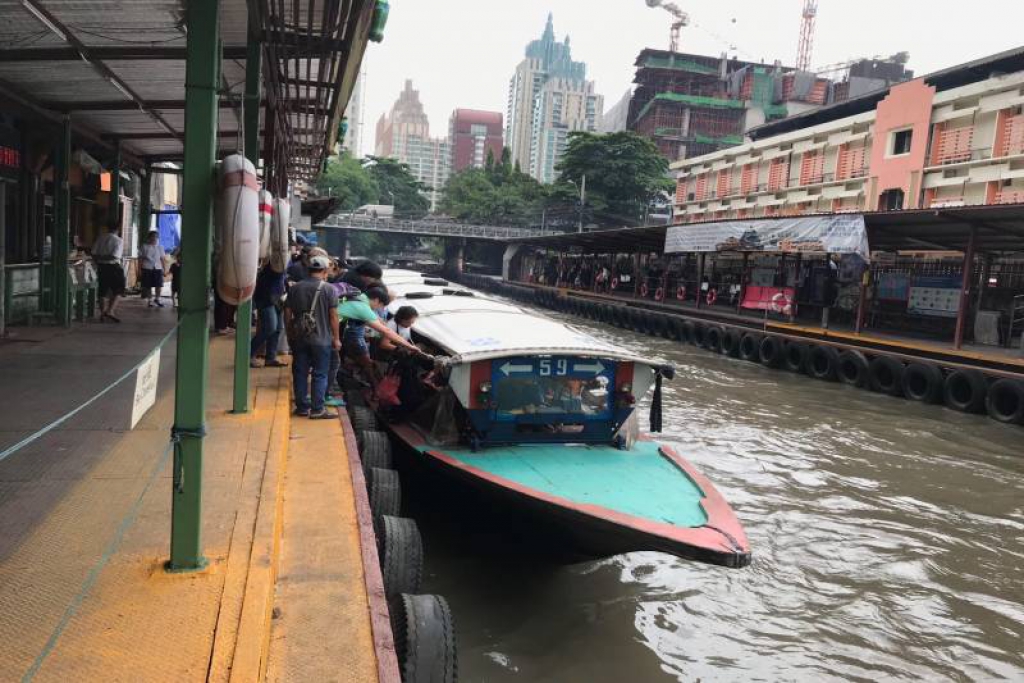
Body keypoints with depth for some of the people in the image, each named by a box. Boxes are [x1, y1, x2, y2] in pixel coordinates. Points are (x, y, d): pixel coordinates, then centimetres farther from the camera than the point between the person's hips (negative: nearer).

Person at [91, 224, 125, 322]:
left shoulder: (100, 238, 5)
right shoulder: (118, 240, -10)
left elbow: (94, 253, 2)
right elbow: (115, 256, -19)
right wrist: (105, 257, -6)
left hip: (101, 266, 5)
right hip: (113, 267, -5)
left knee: (103, 290, 13)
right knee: (117, 291, 6)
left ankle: (103, 313, 20)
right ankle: (110, 311, -8)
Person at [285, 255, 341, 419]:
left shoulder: (295, 288, 4)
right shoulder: (329, 290, -8)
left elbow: (288, 314, 7)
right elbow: (333, 316, -8)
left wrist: (289, 334, 17)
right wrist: (336, 338, 0)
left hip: (299, 338, 4)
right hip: (321, 339, -4)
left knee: (300, 373, 11)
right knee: (320, 375, 3)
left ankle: (302, 407, 16)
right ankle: (317, 409, 3)